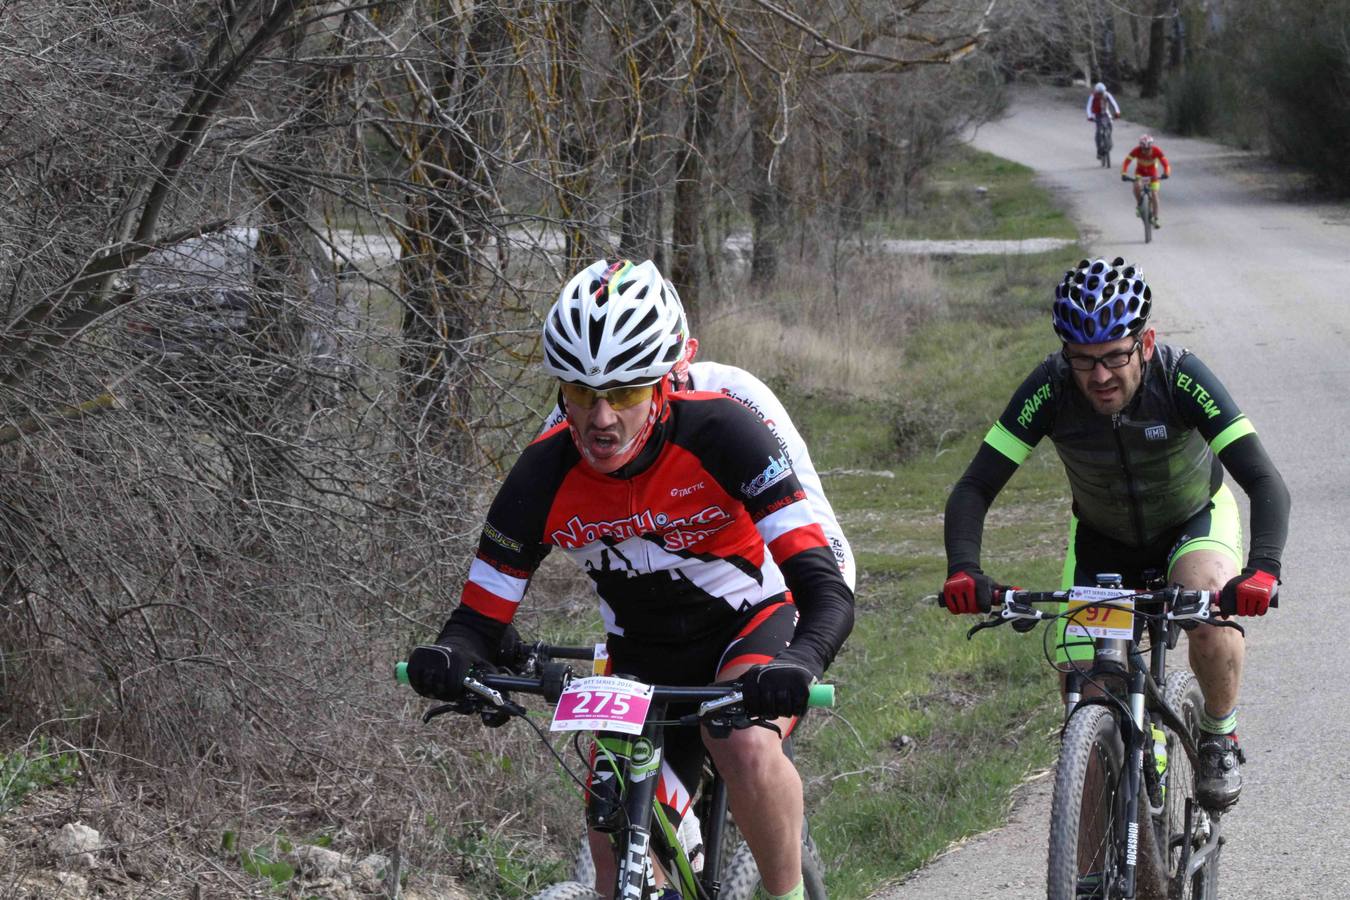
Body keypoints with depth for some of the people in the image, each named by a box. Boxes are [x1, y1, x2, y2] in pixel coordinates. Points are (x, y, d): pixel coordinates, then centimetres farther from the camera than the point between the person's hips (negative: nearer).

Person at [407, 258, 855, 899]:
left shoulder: (719, 433, -29)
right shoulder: (544, 475, -21)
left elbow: (827, 592, -34)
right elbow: (481, 617, -14)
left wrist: (797, 666, -56)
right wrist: (448, 658, -39)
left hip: (749, 630, -3)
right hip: (642, 657, 3)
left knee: (747, 749, -33)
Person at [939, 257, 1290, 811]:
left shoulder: (1180, 377, -33)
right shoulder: (1051, 390, -29)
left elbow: (1265, 482, -38)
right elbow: (975, 487, -28)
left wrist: (1262, 569, -55)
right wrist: (963, 569, -46)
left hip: (1194, 523, -2)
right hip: (1101, 538, 2)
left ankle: (1219, 738, -6)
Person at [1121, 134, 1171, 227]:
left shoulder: (1157, 151, -29)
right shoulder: (1136, 151, -29)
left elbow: (1165, 163, -32)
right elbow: (1126, 162, -30)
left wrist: (1166, 173, -50)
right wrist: (1123, 174, -45)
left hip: (1152, 173, 0)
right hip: (1140, 172, 0)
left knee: (1154, 196, -6)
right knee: (1137, 186, -32)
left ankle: (1155, 219, 7)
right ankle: (1139, 204, -4)